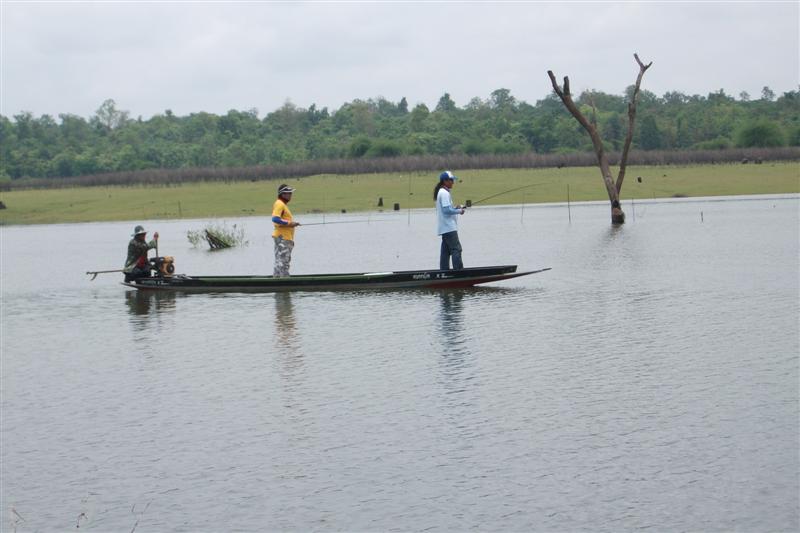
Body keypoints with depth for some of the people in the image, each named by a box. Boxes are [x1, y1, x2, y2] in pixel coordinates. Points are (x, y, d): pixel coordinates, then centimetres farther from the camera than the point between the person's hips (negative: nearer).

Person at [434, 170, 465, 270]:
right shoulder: (444, 193, -14)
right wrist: (459, 211, -10)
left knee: (446, 250, 9)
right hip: (449, 227, -10)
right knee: (456, 249, -11)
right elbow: (446, 210, -21)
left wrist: (455, 208, 10)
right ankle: (459, 272, -14)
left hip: (444, 228, 10)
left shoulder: (441, 192, 18)